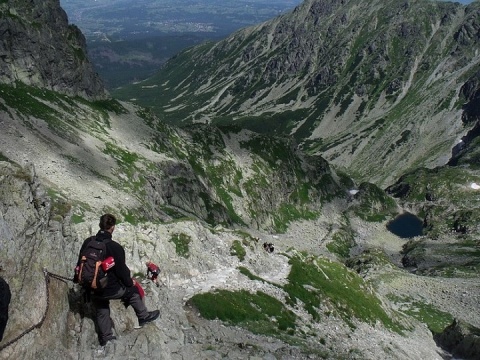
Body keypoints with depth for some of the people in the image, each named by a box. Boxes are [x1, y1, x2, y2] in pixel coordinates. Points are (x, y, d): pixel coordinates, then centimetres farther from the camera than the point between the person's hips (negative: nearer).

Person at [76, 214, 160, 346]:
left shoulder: (88, 242, -6)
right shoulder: (115, 247, -25)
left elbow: (80, 264, 6)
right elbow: (121, 270, -17)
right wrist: (129, 282, 3)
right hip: (110, 289, -5)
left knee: (101, 311, 27)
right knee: (133, 290, 20)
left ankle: (104, 336, 42)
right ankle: (143, 316, 34)